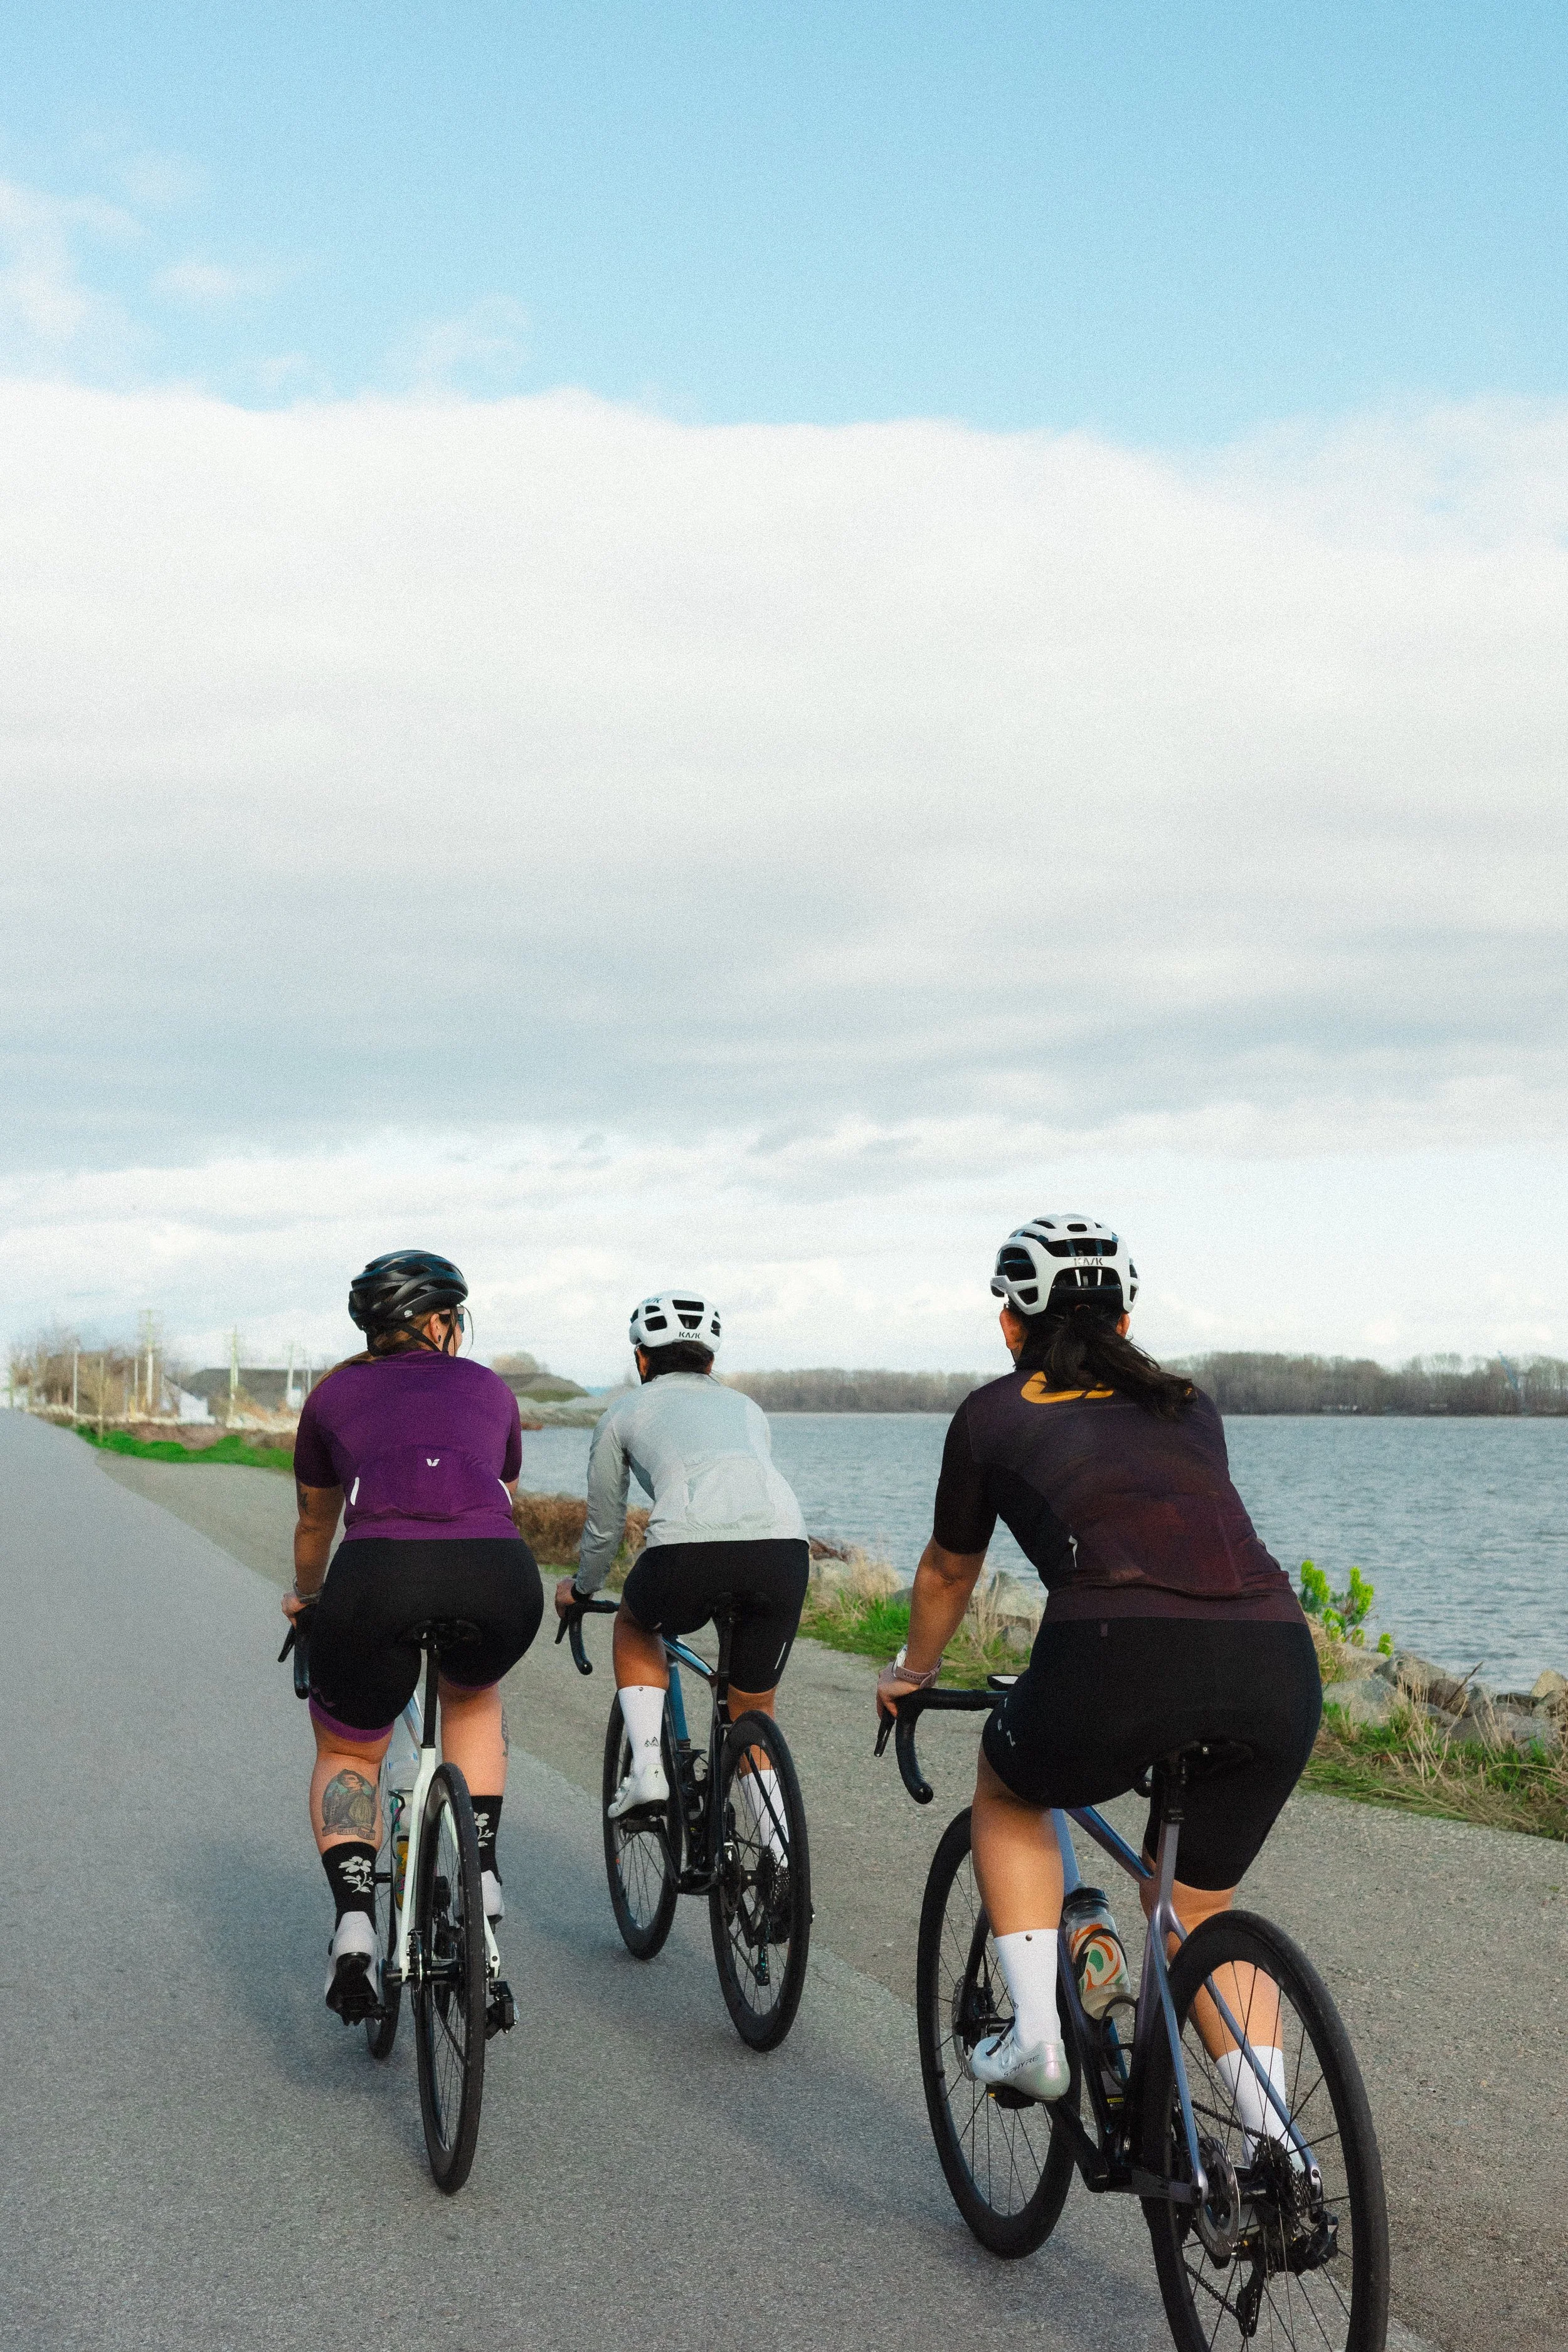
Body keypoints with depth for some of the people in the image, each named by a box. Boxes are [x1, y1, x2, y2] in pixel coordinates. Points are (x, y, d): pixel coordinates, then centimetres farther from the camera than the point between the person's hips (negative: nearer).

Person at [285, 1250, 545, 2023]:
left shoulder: (335, 1394, 25)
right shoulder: (489, 1390, 27)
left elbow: (313, 1525, 41)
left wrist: (306, 1596, 61)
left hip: (378, 1579, -1)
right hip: (499, 1579, 1)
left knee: (347, 1755, 25)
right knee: (473, 1694, 36)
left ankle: (354, 1923, 4)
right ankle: (483, 1868, 23)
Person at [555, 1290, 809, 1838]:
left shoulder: (626, 1412, 26)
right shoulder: (746, 1408, 35)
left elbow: (604, 1527, 34)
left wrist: (579, 1590, 54)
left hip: (691, 1549, -3)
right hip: (785, 1545, 3)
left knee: (635, 1623, 33)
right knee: (753, 1712, 23)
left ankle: (646, 1766, 16)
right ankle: (783, 1866, 16)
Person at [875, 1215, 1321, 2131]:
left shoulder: (994, 1412, 20)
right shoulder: (1189, 1405, 28)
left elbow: (948, 1574, 34)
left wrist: (911, 1673, 54)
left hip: (1121, 1656, -4)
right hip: (1279, 1668, 4)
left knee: (1008, 1791, 31)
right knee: (1200, 1907, 28)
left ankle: (1035, 2035, 20)